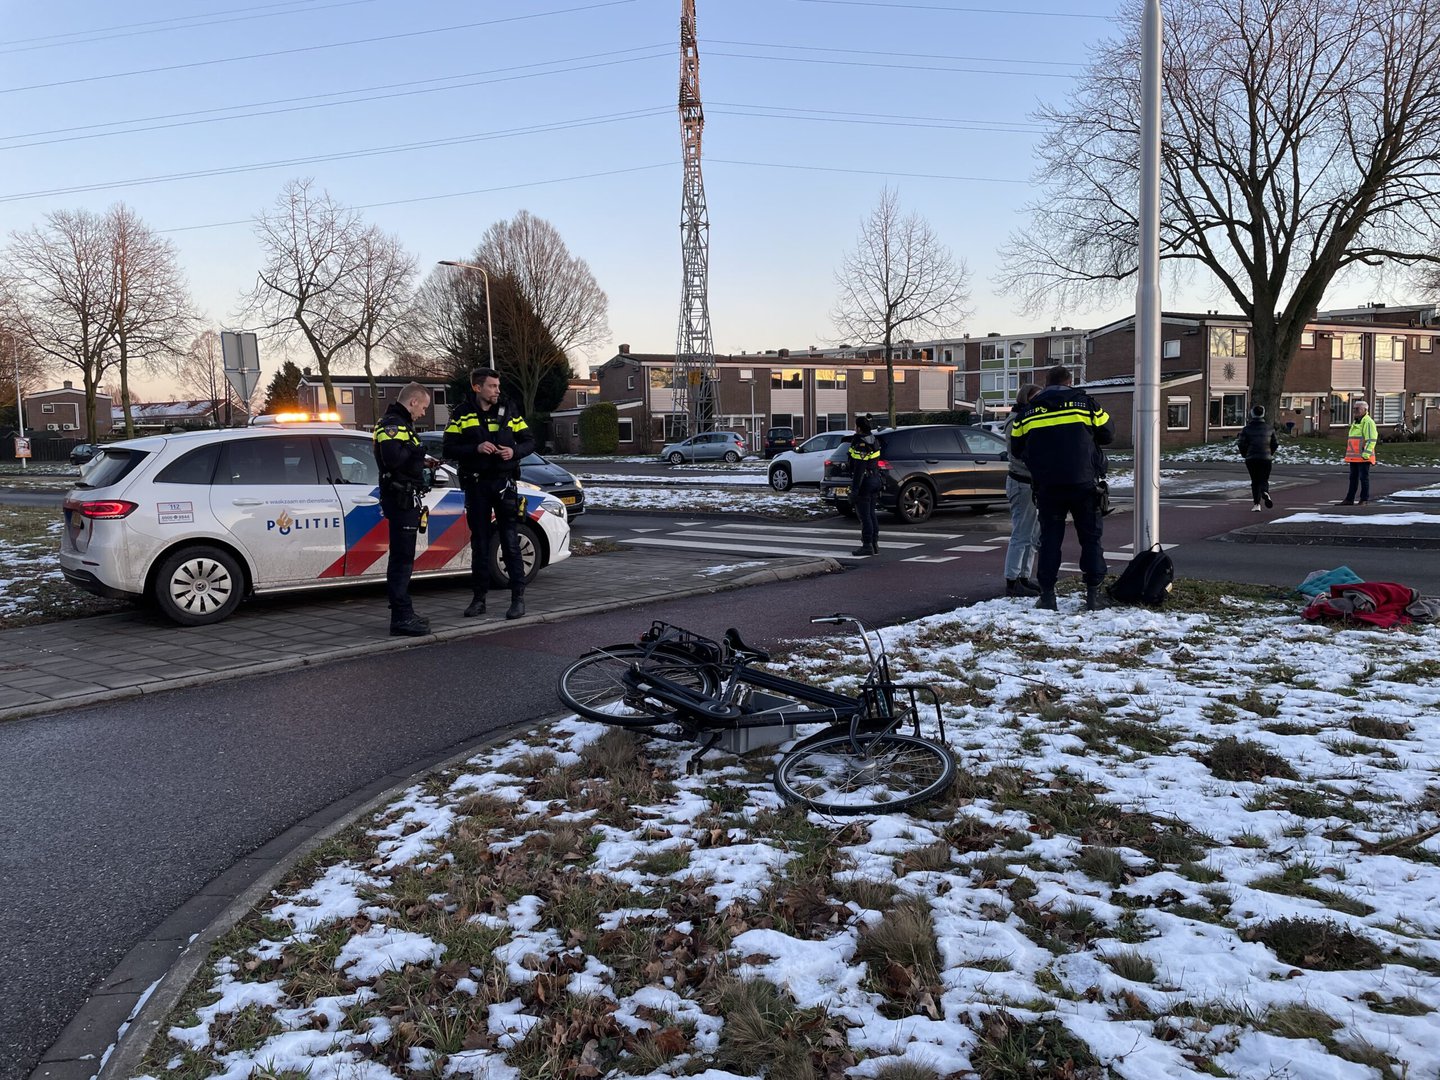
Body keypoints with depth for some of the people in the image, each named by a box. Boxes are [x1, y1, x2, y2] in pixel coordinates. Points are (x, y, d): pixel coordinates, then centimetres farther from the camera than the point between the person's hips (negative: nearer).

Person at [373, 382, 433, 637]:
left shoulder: (400, 424, 22)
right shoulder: (392, 424, -13)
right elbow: (392, 458, -29)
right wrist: (414, 450, -13)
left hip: (404, 500, 11)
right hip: (401, 499, -11)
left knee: (402, 559, 15)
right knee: (402, 560, -10)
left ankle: (403, 615, 23)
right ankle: (401, 618, -8)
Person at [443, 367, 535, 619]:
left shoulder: (508, 412, 6)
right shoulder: (462, 416, 3)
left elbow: (529, 441, 10)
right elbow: (448, 448, -2)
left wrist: (514, 451, -11)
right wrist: (476, 448, -16)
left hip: (504, 482, 0)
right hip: (476, 485, 1)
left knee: (511, 542, -4)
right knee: (479, 543, 8)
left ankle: (518, 597, 0)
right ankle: (478, 598, 16)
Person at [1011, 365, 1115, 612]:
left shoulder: (1028, 410, 7)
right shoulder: (1086, 403, 3)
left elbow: (1017, 447, 13)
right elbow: (1108, 434, 10)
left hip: (1046, 485, 1)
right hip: (1082, 482, -1)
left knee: (1050, 538, 7)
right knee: (1090, 537, 8)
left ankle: (1047, 594, 4)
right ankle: (1094, 594, 5)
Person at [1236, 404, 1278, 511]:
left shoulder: (1247, 429, -3)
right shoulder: (1269, 428, 3)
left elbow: (1241, 444, -5)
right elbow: (1275, 443, 7)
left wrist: (1245, 454, 13)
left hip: (1251, 458, -1)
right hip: (1266, 458, 1)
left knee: (1255, 481, 7)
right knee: (1264, 479, 8)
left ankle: (1256, 504, 1)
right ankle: (1265, 493, -26)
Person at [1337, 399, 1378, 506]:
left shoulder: (1368, 422, -10)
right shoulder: (1356, 422, 20)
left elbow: (1371, 439, -17)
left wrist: (1366, 454, -23)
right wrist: (1349, 453, 21)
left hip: (1363, 457, -9)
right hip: (1354, 457, 9)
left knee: (1364, 478, -3)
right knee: (1353, 478, 10)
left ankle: (1364, 500, 1)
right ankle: (1349, 500, 14)